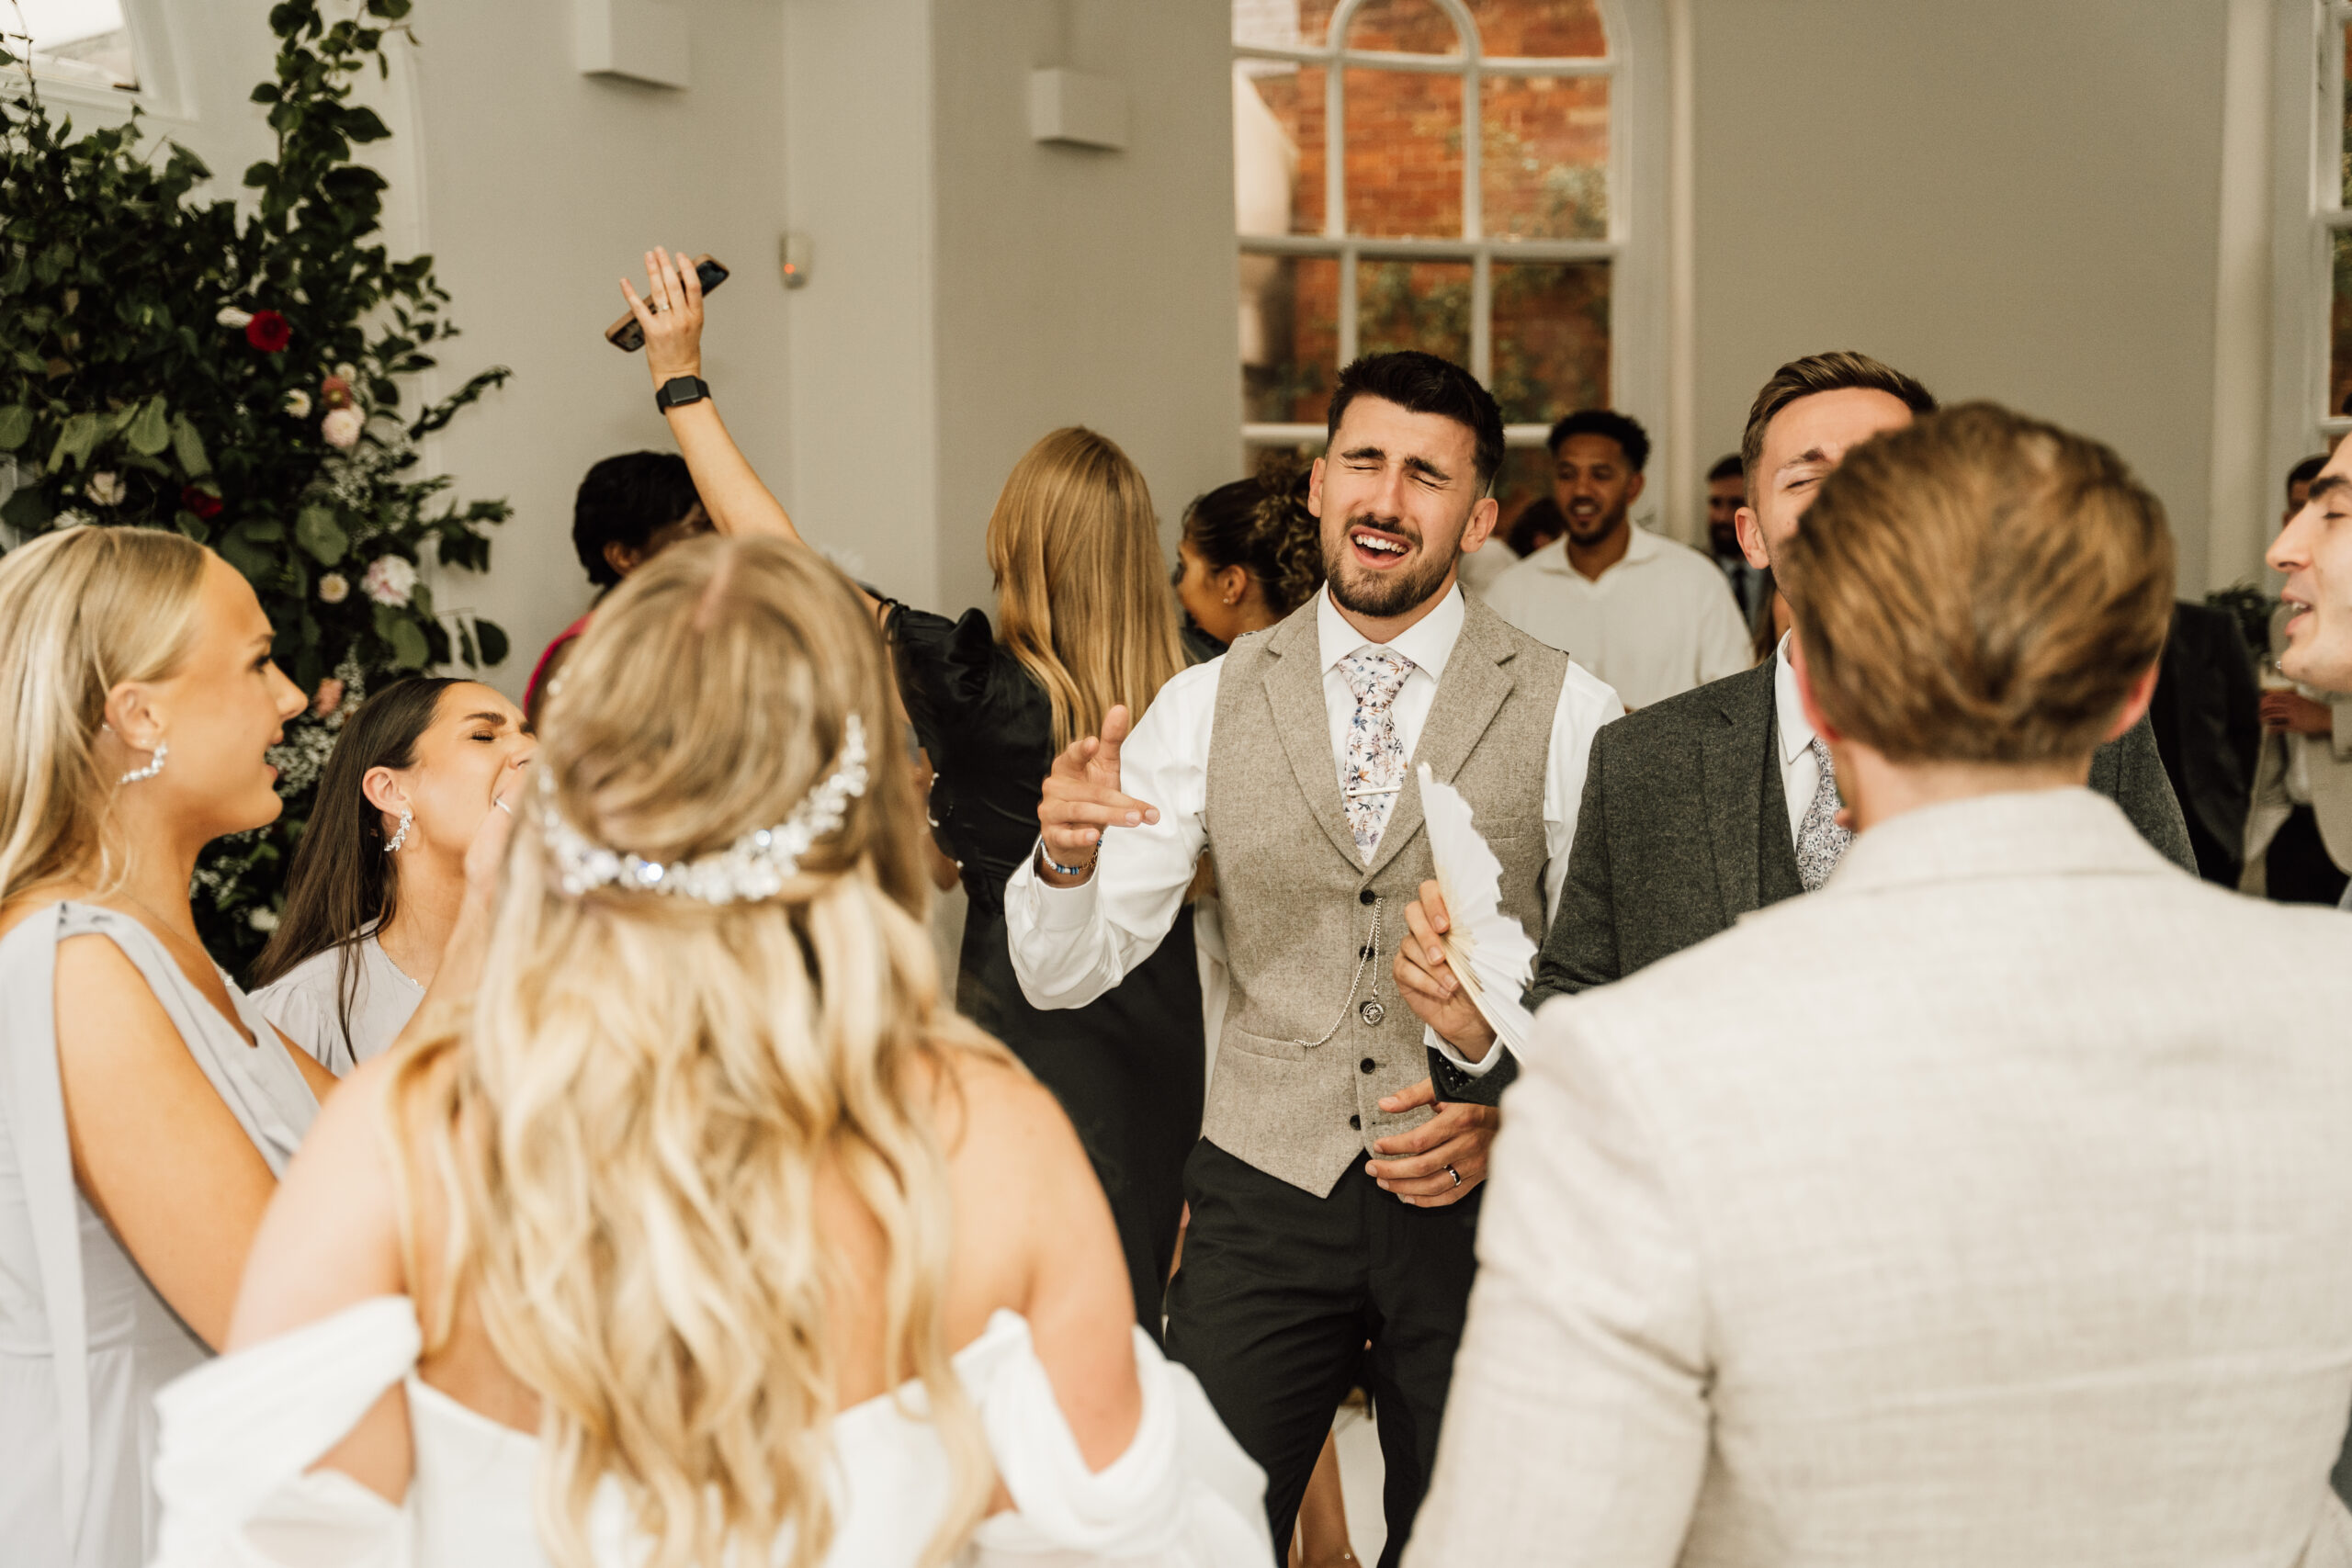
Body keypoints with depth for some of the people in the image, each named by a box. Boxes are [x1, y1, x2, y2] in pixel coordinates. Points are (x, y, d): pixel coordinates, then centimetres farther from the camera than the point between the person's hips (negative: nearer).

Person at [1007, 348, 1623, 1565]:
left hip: (1478, 1196, 0)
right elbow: (1066, 974, -2)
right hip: (1265, 1189, 1)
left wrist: (1515, 1113, -16)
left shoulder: (1568, 712, -4)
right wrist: (1066, 856, -22)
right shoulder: (1207, 705, 1)